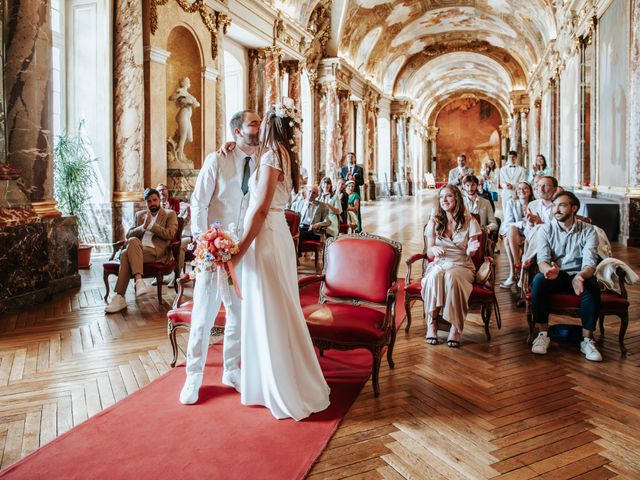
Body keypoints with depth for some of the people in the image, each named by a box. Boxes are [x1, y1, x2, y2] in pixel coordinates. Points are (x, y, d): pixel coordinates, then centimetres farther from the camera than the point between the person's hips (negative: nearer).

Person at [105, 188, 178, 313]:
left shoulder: (170, 214, 13)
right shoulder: (140, 215, 25)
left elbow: (170, 234, -3)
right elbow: (128, 235, 15)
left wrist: (151, 225, -8)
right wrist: (143, 227, -3)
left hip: (156, 251, -4)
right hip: (138, 250, 4)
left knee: (126, 254, -30)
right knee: (133, 241, -33)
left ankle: (120, 297, -31)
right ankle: (139, 281, -41)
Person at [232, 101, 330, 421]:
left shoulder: (272, 157, -13)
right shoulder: (286, 156, 14)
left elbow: (261, 209, -19)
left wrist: (240, 250, -15)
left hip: (265, 239, -9)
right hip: (278, 235, 9)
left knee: (269, 313, 0)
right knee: (277, 311, 16)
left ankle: (286, 393, 13)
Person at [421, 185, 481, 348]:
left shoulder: (469, 221, 5)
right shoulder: (434, 221, 9)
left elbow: (469, 253, 1)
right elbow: (429, 253, 7)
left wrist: (471, 249, -23)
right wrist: (434, 250, -18)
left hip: (462, 265, -1)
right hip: (439, 263, 2)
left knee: (451, 277, -38)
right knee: (434, 276, -36)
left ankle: (456, 328, -27)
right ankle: (431, 323, -26)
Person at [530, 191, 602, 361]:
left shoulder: (588, 231, -2)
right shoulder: (546, 229, 0)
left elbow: (590, 263, -14)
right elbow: (542, 260, -12)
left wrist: (580, 276, -39)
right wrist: (549, 270, -37)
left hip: (578, 276, 0)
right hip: (554, 276, 0)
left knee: (591, 285, -34)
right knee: (538, 280, -33)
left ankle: (587, 340, -22)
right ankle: (543, 334, -22)